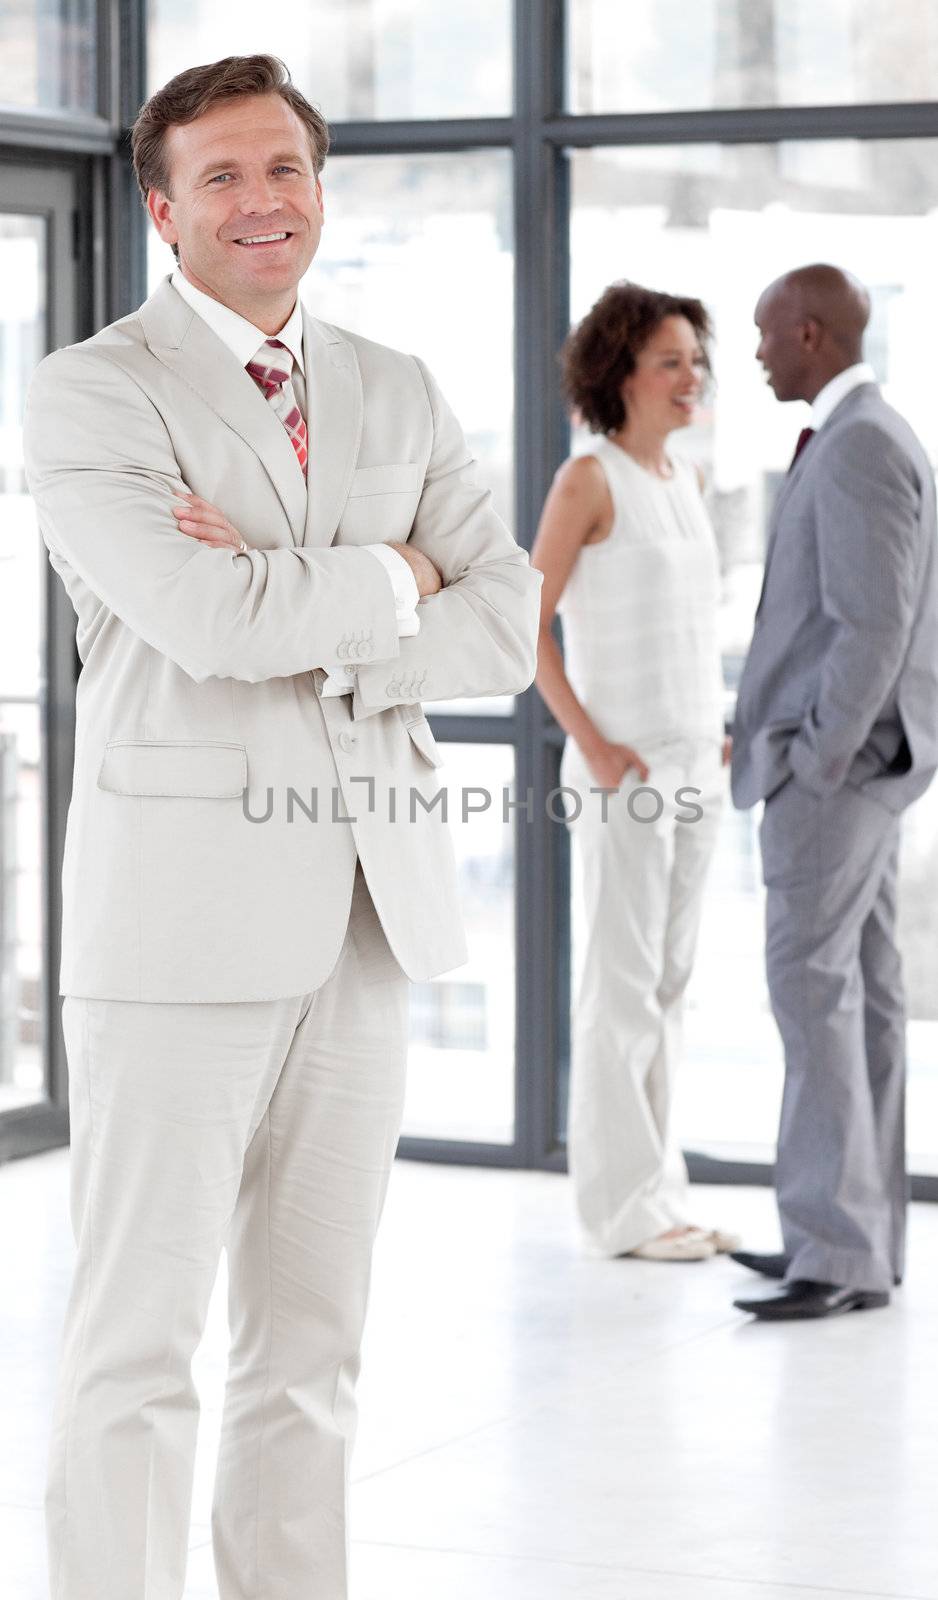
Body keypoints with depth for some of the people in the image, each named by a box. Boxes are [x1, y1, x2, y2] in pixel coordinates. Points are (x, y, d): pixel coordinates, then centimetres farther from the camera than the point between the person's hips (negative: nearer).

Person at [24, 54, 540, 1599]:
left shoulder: (399, 395, 14)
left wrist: (291, 610, -11)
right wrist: (390, 578, -3)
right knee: (139, 1341, -2)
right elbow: (213, 621, -19)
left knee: (312, 1340, 11)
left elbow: (508, 629, 3)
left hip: (372, 907, 6)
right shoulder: (93, 394, -4)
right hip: (183, 906, -6)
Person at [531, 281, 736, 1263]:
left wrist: (717, 729, 11)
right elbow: (527, 620, -12)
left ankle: (655, 1191, 17)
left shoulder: (682, 481, 13)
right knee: (625, 983, -4)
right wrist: (592, 746, -16)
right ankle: (623, 1206, 2)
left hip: (694, 766, 8)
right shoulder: (589, 479, -9)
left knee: (667, 980, 10)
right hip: (624, 768, -8)